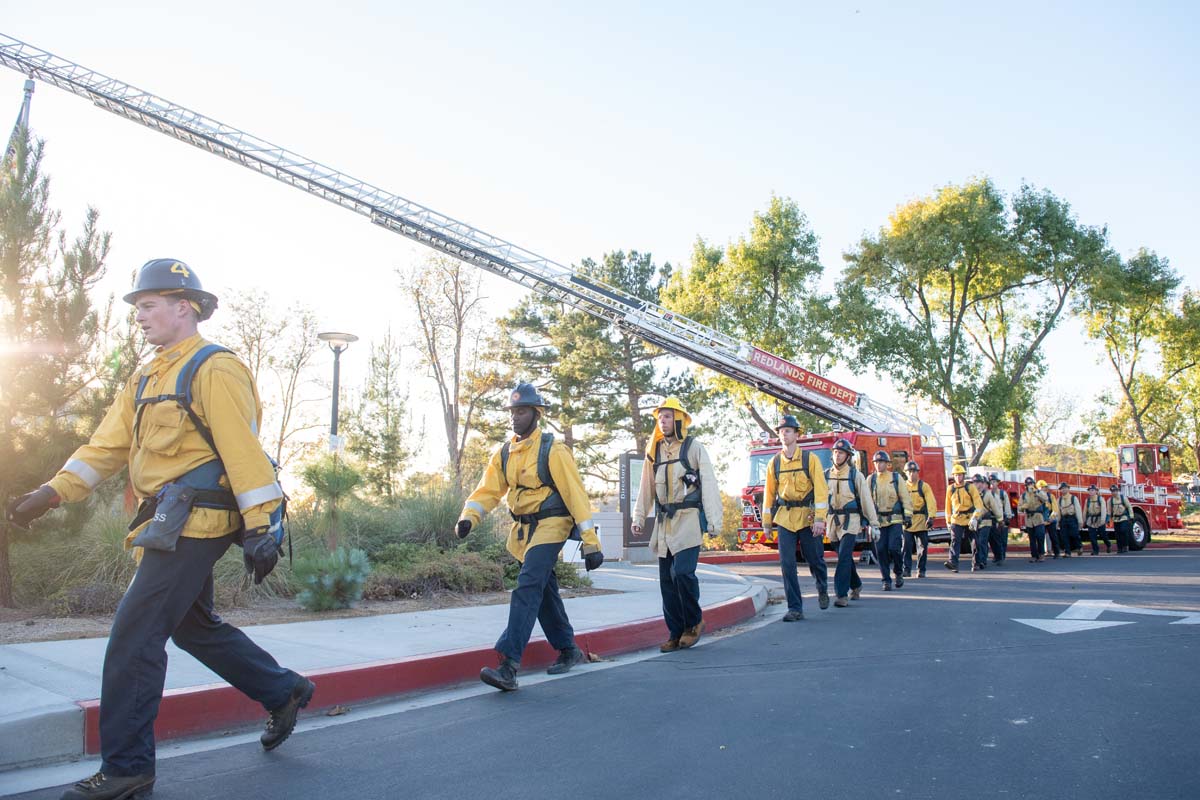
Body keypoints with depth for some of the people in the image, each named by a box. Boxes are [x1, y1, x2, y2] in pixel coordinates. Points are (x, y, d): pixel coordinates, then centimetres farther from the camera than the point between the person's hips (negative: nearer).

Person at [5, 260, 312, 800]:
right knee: (194, 627, 18)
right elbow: (107, 446, 15)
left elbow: (244, 450, -18)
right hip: (170, 526, 10)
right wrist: (53, 491, 2)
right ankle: (284, 692, 32)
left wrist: (260, 529, -22)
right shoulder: (146, 381, 18)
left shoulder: (215, 370, -11)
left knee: (134, 638, -6)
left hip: (193, 523, -10)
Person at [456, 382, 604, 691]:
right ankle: (568, 650, 33)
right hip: (523, 530, 7)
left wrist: (591, 542, -16)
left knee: (527, 588, -19)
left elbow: (575, 494, -13)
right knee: (545, 592, 15)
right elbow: (488, 490, 2)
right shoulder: (503, 453, 8)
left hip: (551, 526, -7)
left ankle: (509, 665, -21)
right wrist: (468, 516, -19)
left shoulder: (553, 450, -12)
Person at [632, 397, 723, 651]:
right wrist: (638, 517, 12)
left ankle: (694, 622, 6)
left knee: (683, 572, -16)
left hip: (688, 519, -5)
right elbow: (647, 487, 17)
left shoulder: (693, 447, -1)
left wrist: (714, 521, -10)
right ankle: (676, 632, 15)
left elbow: (709, 485, -5)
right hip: (664, 522, 5)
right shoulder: (654, 450, 13)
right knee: (667, 579, 5)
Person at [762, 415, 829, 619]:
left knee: (815, 559, 10)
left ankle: (822, 590, 41)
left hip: (808, 517, -2)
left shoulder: (810, 458, -3)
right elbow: (769, 493, 10)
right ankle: (795, 608, 4)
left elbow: (820, 489, -8)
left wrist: (820, 518, -16)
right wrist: (766, 522, 10)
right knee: (787, 564, -5)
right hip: (785, 518, 2)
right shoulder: (775, 462, 5)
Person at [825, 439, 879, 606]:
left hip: (850, 520, -4)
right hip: (833, 520, 4)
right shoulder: (826, 475, 7)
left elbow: (866, 499, -2)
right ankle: (856, 586, 36)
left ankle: (842, 594, -13)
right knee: (845, 556, 15)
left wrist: (874, 523, -5)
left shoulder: (855, 475, -2)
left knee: (844, 556, -14)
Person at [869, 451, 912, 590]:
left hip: (895, 520, -2)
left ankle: (899, 572, 16)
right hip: (878, 520, 2)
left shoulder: (896, 478, 2)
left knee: (894, 547, -12)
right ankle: (886, 580, 9)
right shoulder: (871, 480, 5)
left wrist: (908, 515, -8)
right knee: (881, 550, -2)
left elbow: (906, 498, 1)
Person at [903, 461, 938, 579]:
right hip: (907, 522, 1)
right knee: (906, 547, -4)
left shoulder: (924, 486, 4)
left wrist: (930, 517, -19)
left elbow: (931, 502, -6)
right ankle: (907, 569, 3)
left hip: (921, 521, -1)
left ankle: (921, 570, 14)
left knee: (922, 548, 4)